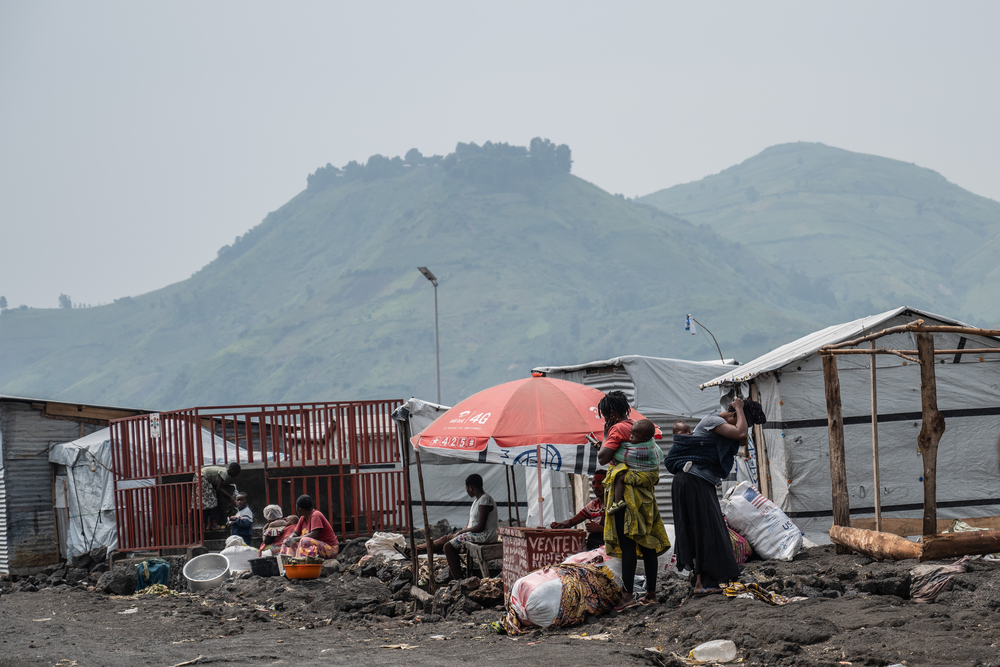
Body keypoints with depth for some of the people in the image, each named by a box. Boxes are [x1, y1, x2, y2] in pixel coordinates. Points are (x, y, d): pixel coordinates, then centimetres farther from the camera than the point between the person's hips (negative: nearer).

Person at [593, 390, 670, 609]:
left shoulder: (617, 429, -11)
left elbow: (603, 458, -17)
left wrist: (605, 435, -4)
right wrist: (603, 446, 21)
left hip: (626, 491, -9)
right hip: (644, 492, 9)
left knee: (627, 543, -11)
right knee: (646, 542, 10)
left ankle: (627, 595, -14)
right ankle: (651, 592, 15)